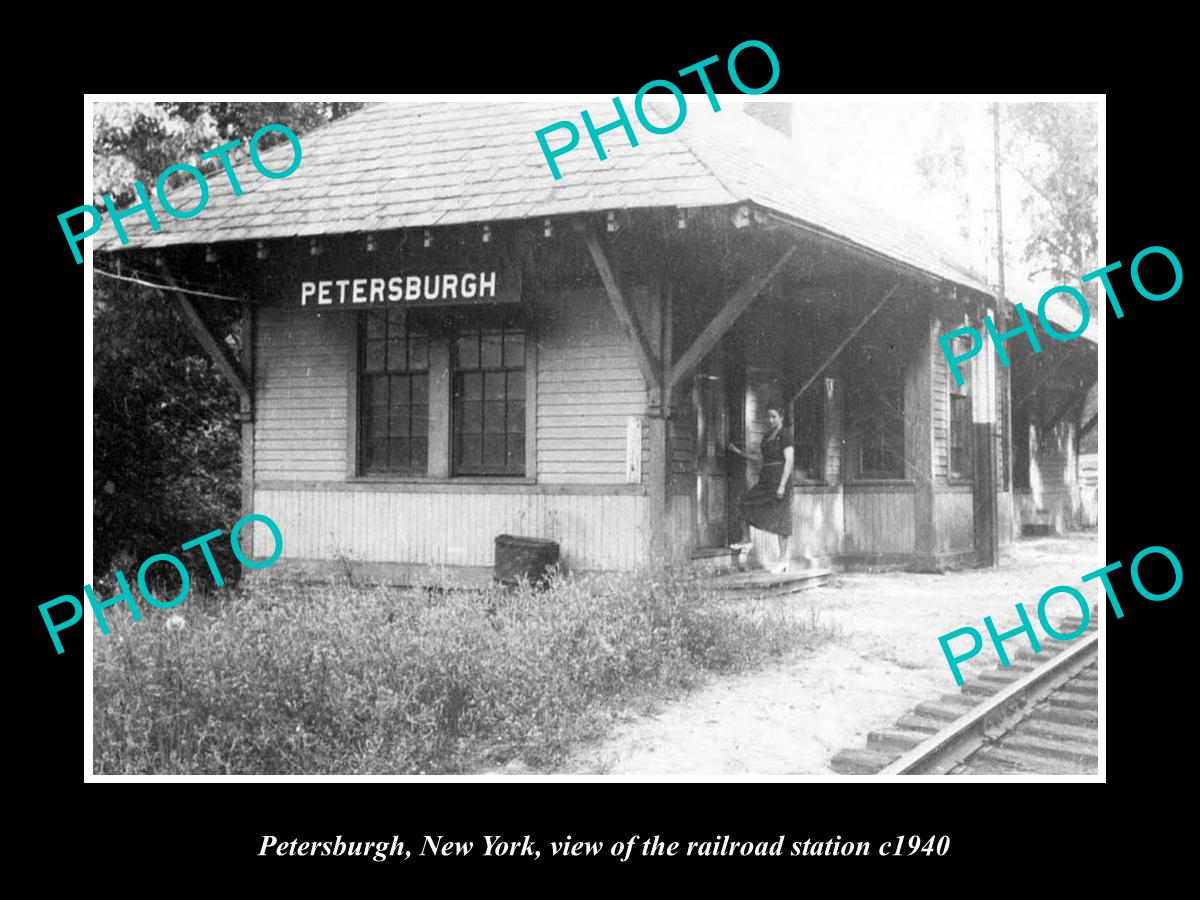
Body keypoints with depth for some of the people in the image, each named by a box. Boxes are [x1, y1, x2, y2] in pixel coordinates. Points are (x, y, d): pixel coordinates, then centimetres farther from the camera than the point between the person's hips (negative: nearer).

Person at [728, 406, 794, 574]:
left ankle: (783, 559, -5)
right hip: (765, 481, 8)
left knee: (778, 519, -8)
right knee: (744, 506, 4)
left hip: (779, 479, -8)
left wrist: (782, 486, -22)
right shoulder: (767, 436, 16)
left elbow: (789, 461, -15)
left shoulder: (784, 436, -8)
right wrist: (740, 452, 21)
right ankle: (746, 540, 21)